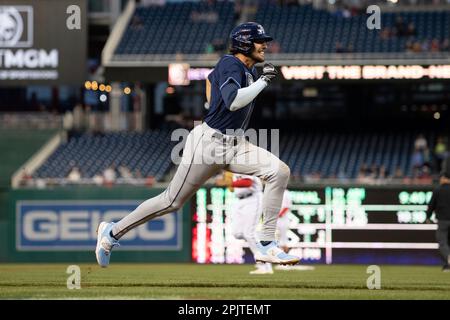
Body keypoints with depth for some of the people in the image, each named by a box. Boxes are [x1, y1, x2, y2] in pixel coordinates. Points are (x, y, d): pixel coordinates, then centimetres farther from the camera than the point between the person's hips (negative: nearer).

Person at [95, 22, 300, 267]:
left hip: (235, 145, 8)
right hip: (208, 143, -8)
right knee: (172, 201, 0)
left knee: (279, 171, -13)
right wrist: (262, 81, -22)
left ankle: (266, 246, -13)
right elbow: (234, 101, -31)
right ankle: (113, 232, 18)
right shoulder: (230, 64, -14)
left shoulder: (249, 71, 12)